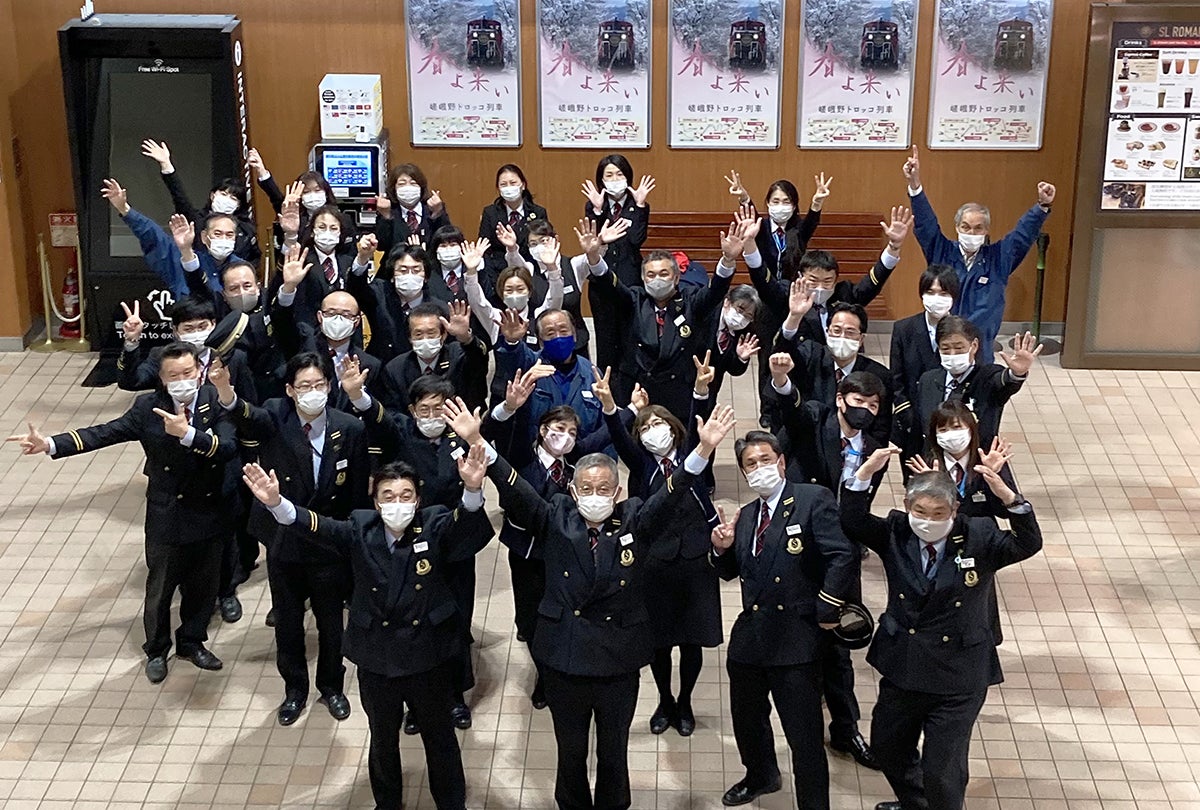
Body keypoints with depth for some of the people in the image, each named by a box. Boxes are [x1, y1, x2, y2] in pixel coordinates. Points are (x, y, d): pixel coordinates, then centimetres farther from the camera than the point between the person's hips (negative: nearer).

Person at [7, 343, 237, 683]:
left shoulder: (216, 402, -12)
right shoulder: (148, 407, -11)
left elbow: (229, 447, -25)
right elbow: (104, 433, -16)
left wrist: (187, 433, -38)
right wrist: (50, 444, -26)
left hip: (209, 514, 1)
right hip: (166, 518, -1)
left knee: (203, 587, 17)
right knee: (160, 589, 14)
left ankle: (192, 642, 42)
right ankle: (156, 650, 37)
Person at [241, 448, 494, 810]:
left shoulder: (435, 526, -13)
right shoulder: (360, 529, -9)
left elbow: (468, 526, -33)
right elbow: (319, 528, -23)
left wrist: (472, 491, -55)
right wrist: (277, 504, -43)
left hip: (429, 657, -1)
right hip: (377, 658, 2)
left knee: (440, 737, 18)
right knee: (383, 739, 22)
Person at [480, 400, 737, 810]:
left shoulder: (635, 521, -3)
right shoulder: (556, 519, -3)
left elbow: (670, 495, -17)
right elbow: (515, 490, -13)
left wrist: (703, 451, -34)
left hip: (618, 660, 0)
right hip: (564, 657, 0)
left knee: (614, 753, 15)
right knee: (570, 751, 17)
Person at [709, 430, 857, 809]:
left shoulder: (814, 500, -10)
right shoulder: (746, 515, 13)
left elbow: (842, 557, -19)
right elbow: (731, 572, 19)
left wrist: (825, 611, -17)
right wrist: (722, 549, -2)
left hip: (796, 638, -8)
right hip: (750, 634, 8)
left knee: (805, 736, -3)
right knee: (746, 720, 24)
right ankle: (761, 777, 49)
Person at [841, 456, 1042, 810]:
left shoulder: (978, 538, -12)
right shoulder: (896, 534, -7)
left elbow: (1028, 544, -24)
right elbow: (853, 522, -18)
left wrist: (1008, 497, -40)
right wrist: (865, 473, -33)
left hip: (959, 677, -4)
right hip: (902, 667, 4)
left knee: (942, 769, 1)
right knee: (888, 745, 26)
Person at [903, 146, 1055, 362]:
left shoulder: (998, 258, 5)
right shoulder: (942, 253, 3)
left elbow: (1025, 232, 0)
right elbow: (926, 223, -6)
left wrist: (1043, 206, -17)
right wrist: (914, 185, -19)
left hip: (980, 344, 1)